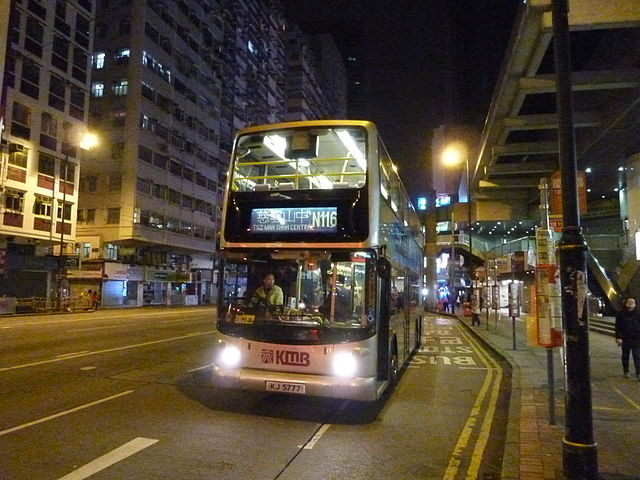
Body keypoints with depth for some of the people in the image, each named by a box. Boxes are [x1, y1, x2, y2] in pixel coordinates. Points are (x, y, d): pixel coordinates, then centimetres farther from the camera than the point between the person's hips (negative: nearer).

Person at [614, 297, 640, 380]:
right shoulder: (621, 314, -4)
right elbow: (618, 327, -5)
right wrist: (618, 337, -12)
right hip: (625, 339, 0)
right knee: (625, 355, 12)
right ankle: (626, 371, 25)